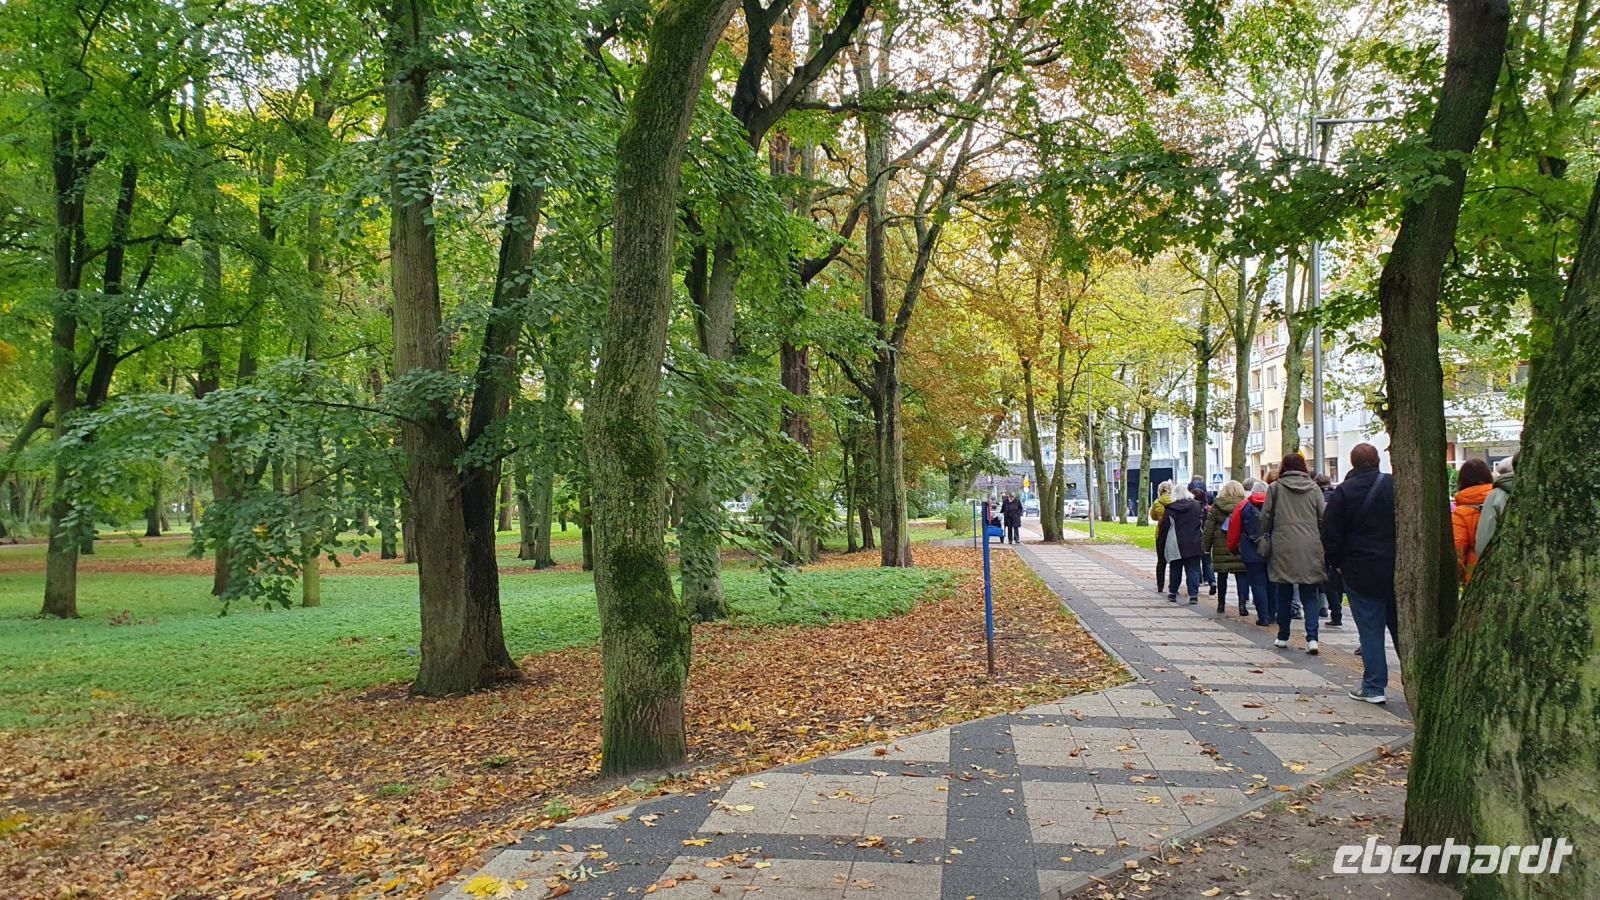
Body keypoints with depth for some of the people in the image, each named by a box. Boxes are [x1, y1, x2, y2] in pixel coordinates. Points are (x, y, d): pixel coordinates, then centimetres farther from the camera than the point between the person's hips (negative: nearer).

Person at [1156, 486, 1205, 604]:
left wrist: (1161, 545, 6)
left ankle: (1172, 593, 21)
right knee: (1193, 570, 2)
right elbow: (1203, 524, 6)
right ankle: (1193, 595, -5)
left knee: (1175, 570, 12)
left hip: (1176, 546, -1)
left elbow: (1163, 528, -2)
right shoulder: (1197, 506, 2)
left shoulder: (1170, 509, -4)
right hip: (1194, 545, 1)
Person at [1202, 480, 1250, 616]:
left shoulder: (1216, 507, 1)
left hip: (1221, 547, 1)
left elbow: (1208, 529, 2)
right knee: (1241, 575, 0)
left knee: (1222, 576, 11)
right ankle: (1243, 603, -11)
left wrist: (1206, 547, 7)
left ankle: (1221, 604, 19)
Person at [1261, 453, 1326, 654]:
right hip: (1310, 549, 1)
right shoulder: (1314, 488, 6)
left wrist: (1265, 541, 14)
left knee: (1284, 595, 10)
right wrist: (1323, 546, 15)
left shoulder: (1275, 488, 1)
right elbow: (1323, 520, 6)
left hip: (1283, 548, -1)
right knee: (1310, 596, 4)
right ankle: (1312, 637, -9)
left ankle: (1283, 636, 18)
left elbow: (1265, 518, 2)